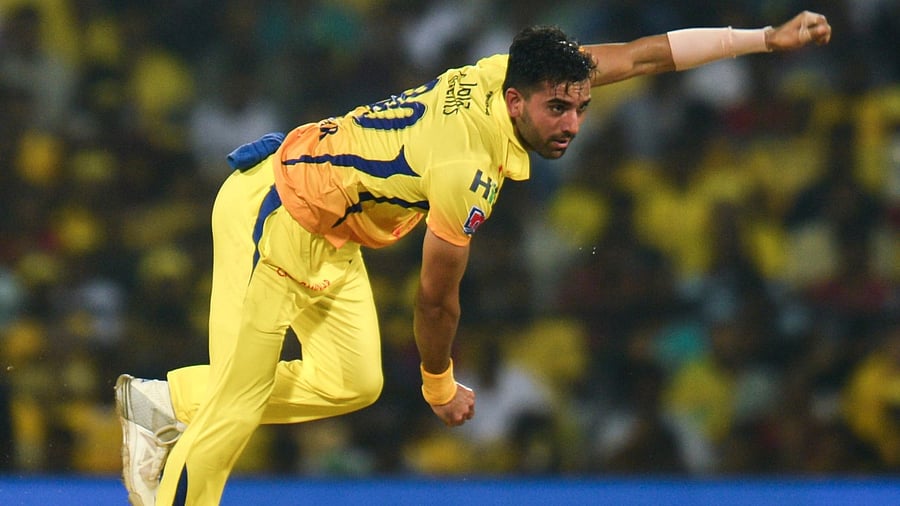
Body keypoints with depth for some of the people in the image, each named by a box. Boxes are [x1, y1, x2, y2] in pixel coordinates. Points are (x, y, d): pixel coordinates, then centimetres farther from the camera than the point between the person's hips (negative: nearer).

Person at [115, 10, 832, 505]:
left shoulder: (506, 72, -11)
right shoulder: (469, 170, -31)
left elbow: (643, 55, -2)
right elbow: (436, 299, -17)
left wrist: (767, 39, -3)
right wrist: (441, 385, 2)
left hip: (329, 234, 9)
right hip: (274, 213, -9)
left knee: (353, 382, 4)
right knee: (239, 402, -13)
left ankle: (166, 401, 12)